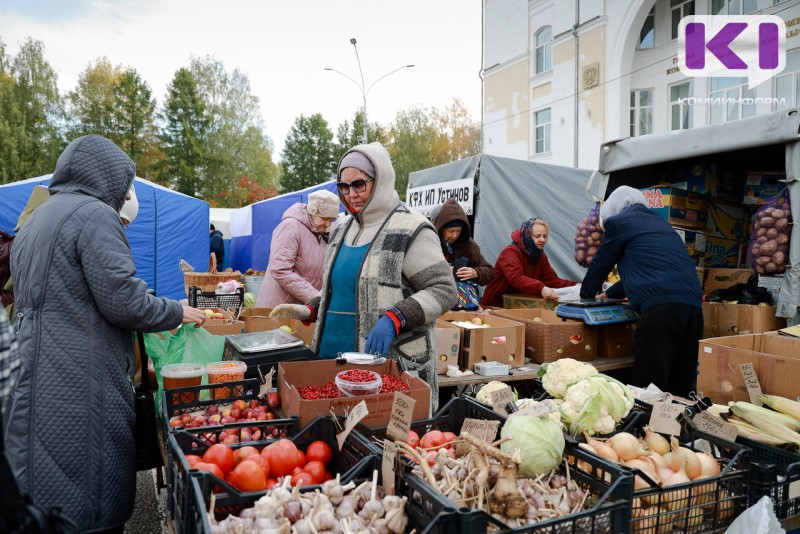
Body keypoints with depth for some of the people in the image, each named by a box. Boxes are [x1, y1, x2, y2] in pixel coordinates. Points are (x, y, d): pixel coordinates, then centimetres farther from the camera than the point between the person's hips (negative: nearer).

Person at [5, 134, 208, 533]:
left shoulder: (35, 220, 19)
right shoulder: (94, 214, -11)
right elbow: (123, 301, -18)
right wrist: (177, 313, -2)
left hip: (37, 378, 9)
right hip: (78, 381, -9)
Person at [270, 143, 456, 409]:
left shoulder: (410, 229, -9)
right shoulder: (341, 229, 14)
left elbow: (443, 290, -12)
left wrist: (394, 319, -23)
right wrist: (309, 311, 8)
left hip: (394, 363, -6)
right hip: (333, 356, 6)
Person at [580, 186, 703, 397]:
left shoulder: (618, 221, 9)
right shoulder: (658, 221, 32)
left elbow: (600, 264, 16)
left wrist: (587, 295, 34)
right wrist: (609, 294, 49)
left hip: (660, 306, -8)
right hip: (693, 305, 8)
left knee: (648, 385, -7)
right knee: (680, 388, 12)